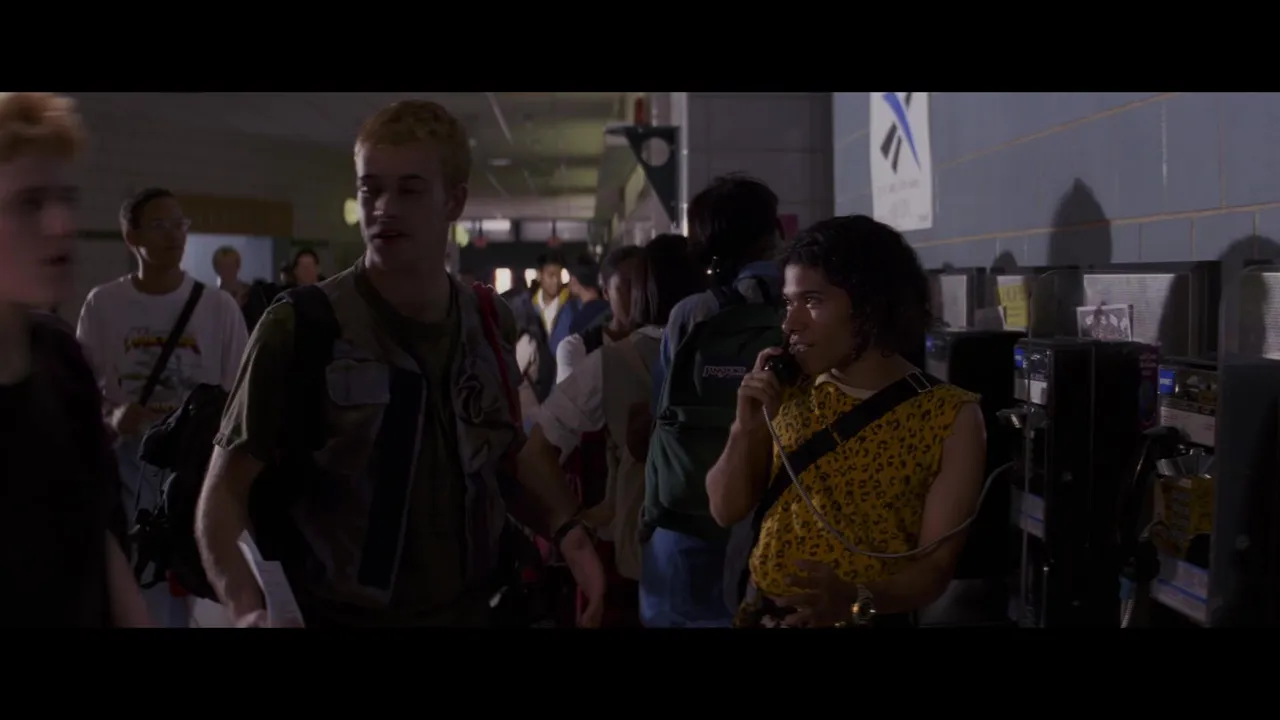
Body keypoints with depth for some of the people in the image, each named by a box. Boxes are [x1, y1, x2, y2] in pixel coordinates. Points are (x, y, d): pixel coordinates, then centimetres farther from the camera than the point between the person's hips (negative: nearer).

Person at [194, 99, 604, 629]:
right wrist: (248, 609, -33)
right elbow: (227, 491, -16)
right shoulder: (302, 325, -14)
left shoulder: (491, 322, 1)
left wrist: (566, 529, -5)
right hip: (337, 619, -4)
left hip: (465, 614, 5)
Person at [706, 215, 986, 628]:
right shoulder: (790, 393, -3)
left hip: (866, 619, -3)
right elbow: (727, 511, 3)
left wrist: (858, 602, -30)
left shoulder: (952, 417, -12)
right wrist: (746, 428, -13)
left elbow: (936, 566, -13)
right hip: (763, 612, 3)